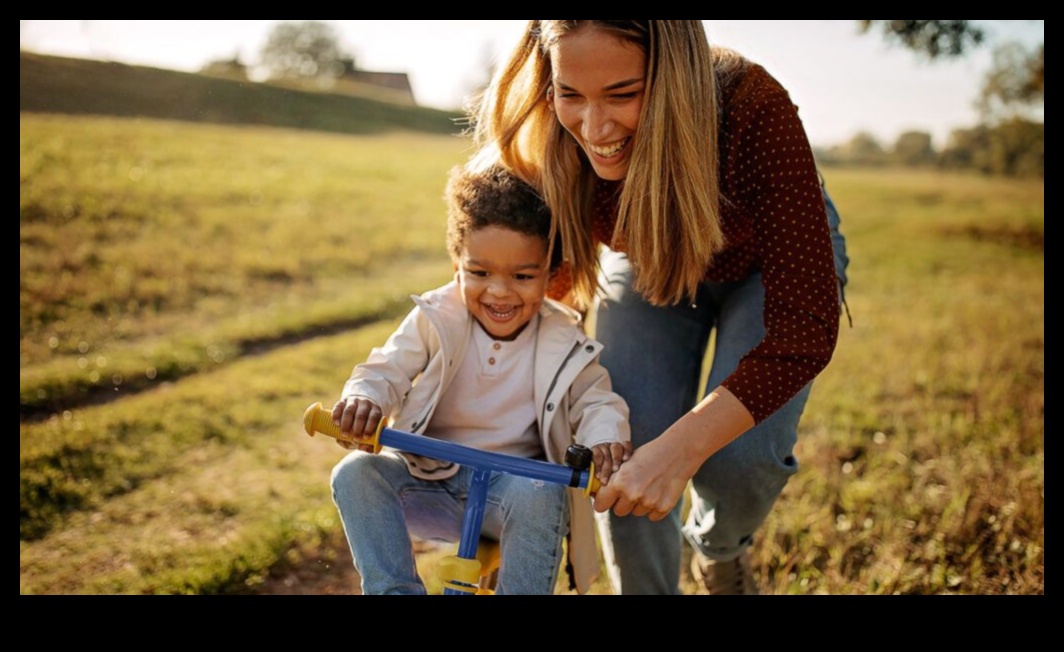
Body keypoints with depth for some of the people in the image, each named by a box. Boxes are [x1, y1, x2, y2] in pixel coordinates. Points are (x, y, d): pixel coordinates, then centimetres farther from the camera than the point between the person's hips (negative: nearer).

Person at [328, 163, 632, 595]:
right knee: (355, 473, -22)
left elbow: (596, 401, -2)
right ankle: (393, 589, -17)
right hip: (430, 479, 2)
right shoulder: (434, 321, -4)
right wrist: (362, 399, -31)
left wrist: (605, 437, -27)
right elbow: (385, 371, -6)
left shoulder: (564, 341, -4)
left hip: (516, 479, -2)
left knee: (539, 495, -35)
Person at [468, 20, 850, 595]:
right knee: (626, 458, -13)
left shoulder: (753, 111, -40)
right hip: (648, 264, 2)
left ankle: (718, 550, 17)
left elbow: (807, 326, -40)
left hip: (770, 259, -2)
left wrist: (680, 447, -49)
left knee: (739, 455, -20)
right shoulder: (538, 143, -31)